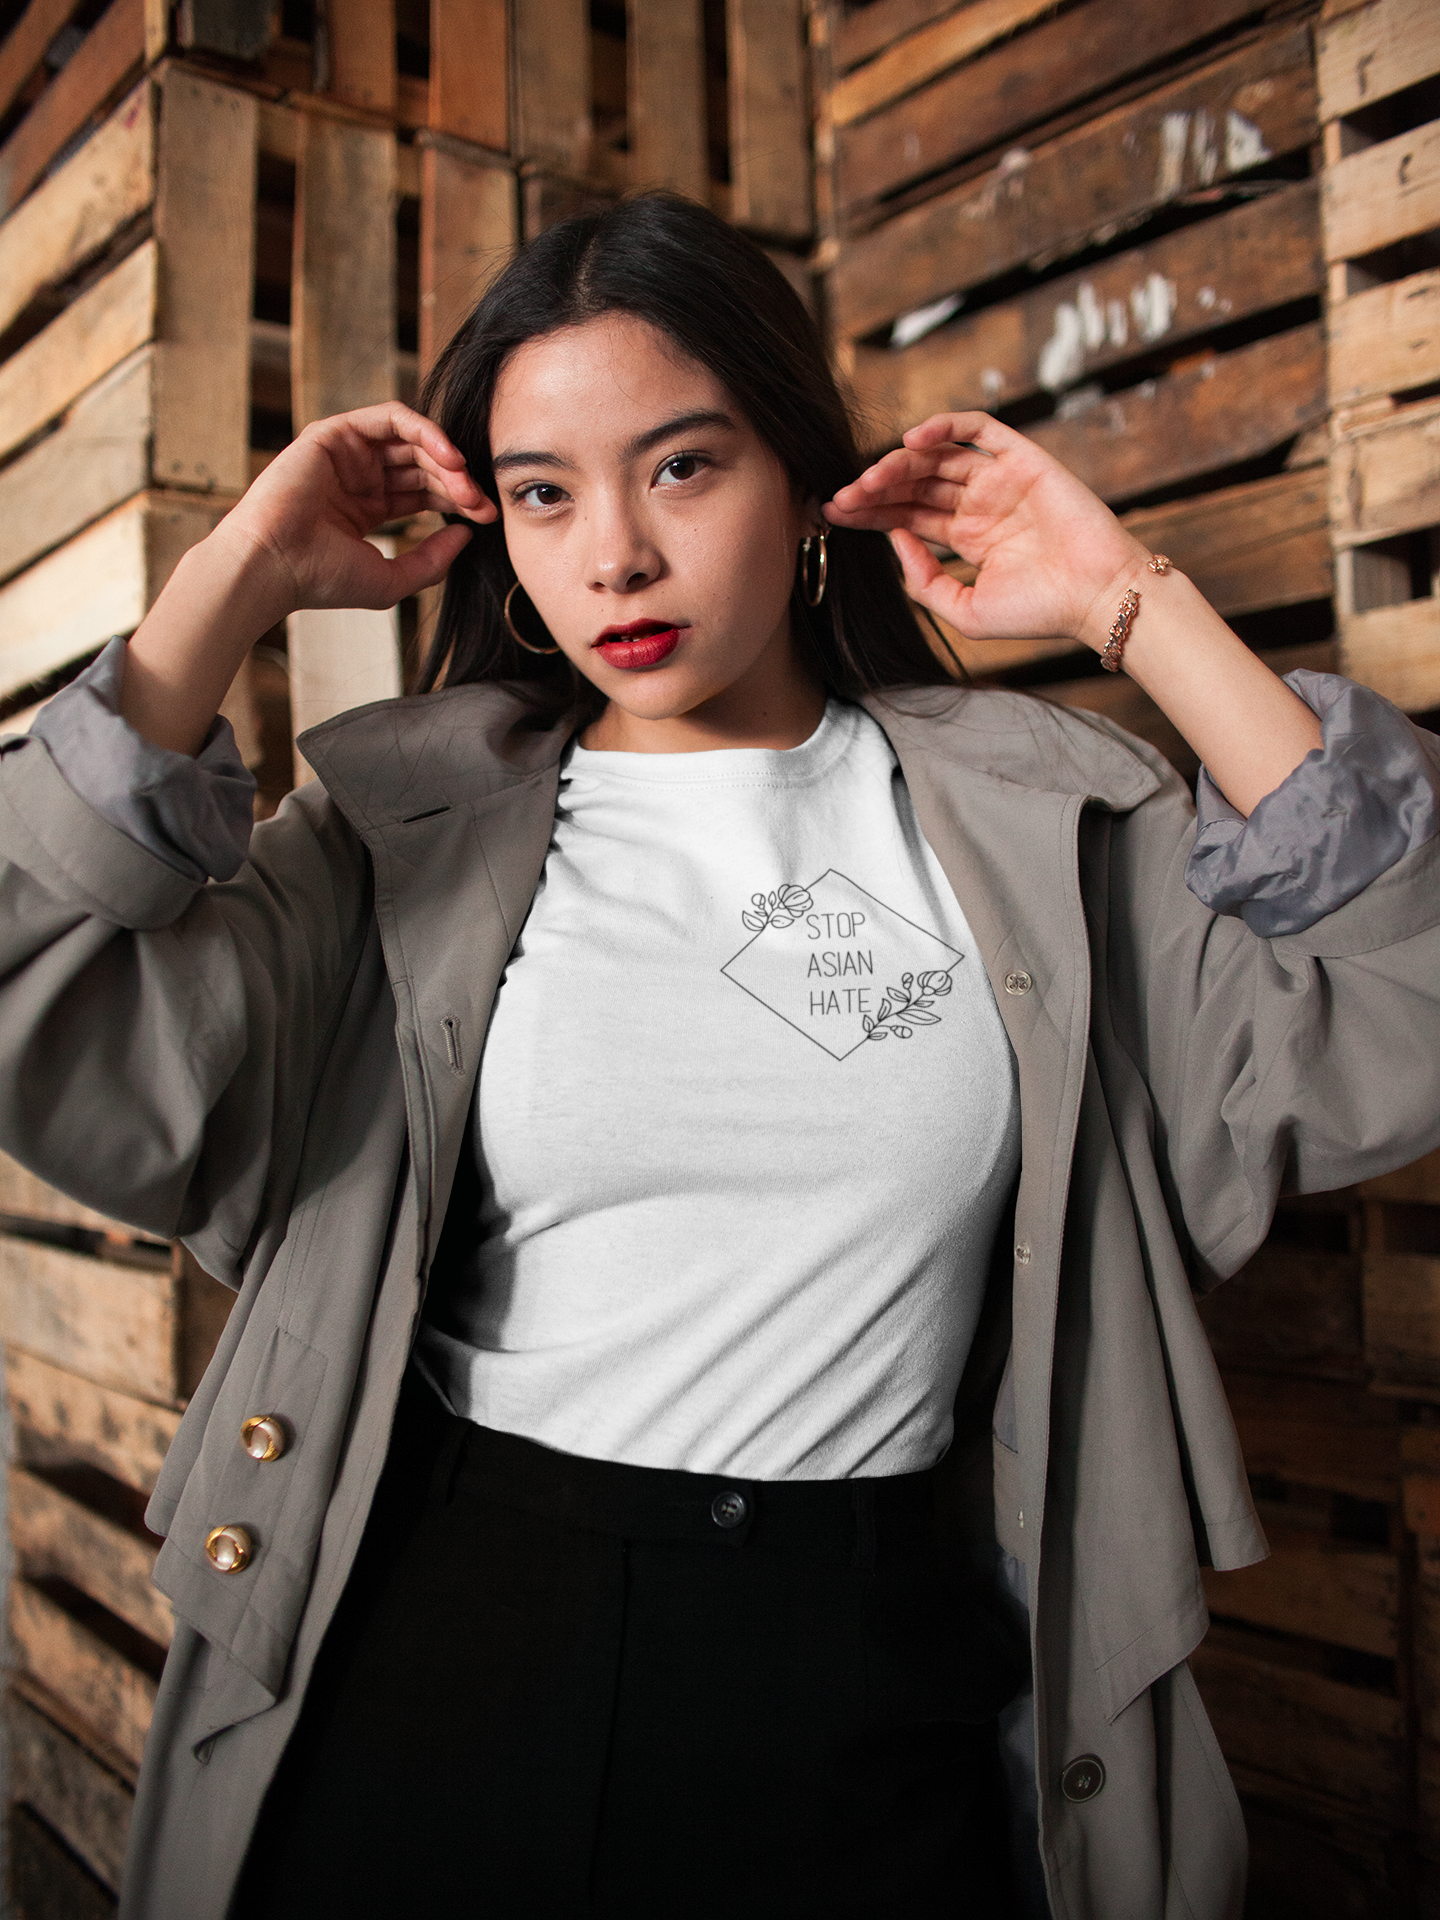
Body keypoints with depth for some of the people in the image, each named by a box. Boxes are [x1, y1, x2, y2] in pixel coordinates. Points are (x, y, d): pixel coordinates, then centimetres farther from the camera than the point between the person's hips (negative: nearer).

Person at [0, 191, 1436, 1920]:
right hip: (444, 1671, 0)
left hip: (874, 1697, 1)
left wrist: (1134, 608, -9)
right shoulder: (413, 819, -1)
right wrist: (232, 588, -11)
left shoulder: (1025, 815, 0)